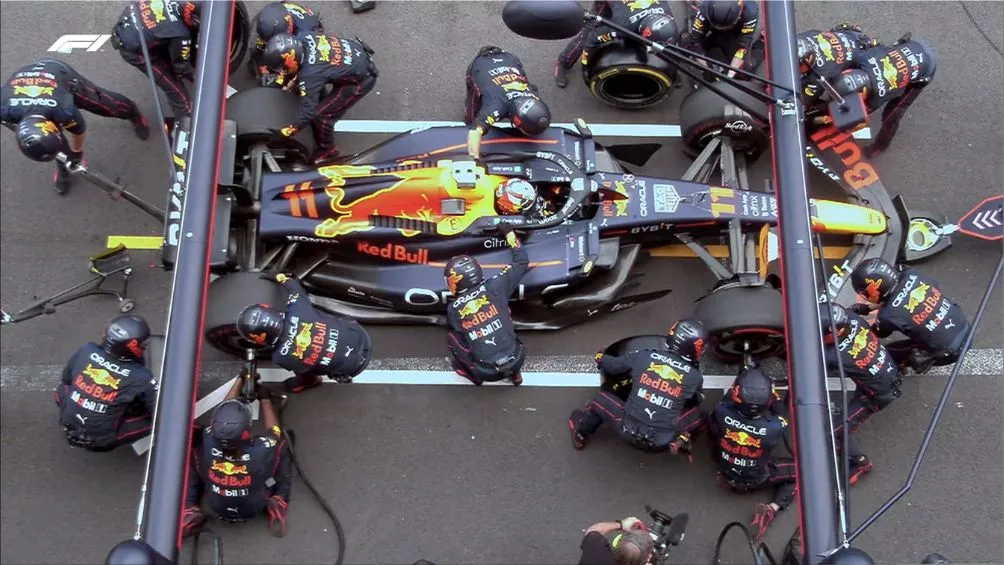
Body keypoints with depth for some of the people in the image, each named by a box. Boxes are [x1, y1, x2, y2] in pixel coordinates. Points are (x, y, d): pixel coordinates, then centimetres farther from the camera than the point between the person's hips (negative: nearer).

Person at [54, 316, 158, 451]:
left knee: (64, 387, 28)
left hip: (68, 426, 4)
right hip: (100, 441, -4)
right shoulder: (140, 378, -23)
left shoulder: (87, 350, -12)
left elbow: (66, 378, 7)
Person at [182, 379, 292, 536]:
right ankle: (277, 507, 3)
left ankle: (189, 512, 6)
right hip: (254, 510, -1)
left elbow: (223, 411, -12)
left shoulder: (208, 444, -34)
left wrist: (241, 379, -1)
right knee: (282, 442, 0)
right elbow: (274, 431, -12)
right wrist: (265, 398, 2)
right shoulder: (262, 450, -38)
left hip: (218, 511, 1)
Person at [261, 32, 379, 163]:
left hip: (362, 79, -8)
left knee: (320, 114, -2)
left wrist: (284, 133, -21)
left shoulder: (309, 75, -33)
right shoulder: (301, 38, -14)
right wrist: (291, 78, 14)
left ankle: (328, 149, 22)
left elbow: (308, 111, -28)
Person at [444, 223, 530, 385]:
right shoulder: (494, 287, -4)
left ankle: (475, 375, 21)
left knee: (451, 338, 19)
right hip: (515, 360, 2)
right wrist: (510, 234, 20)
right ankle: (514, 372, 27)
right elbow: (522, 264, 8)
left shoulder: (453, 309, -3)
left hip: (486, 372, -2)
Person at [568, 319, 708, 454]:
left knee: (603, 398, 27)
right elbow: (696, 400, 19)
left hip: (629, 431, 0)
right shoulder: (695, 377, -3)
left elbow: (611, 366, 14)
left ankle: (580, 434, 44)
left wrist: (601, 357, 37)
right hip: (662, 443, 0)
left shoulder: (643, 356, -2)